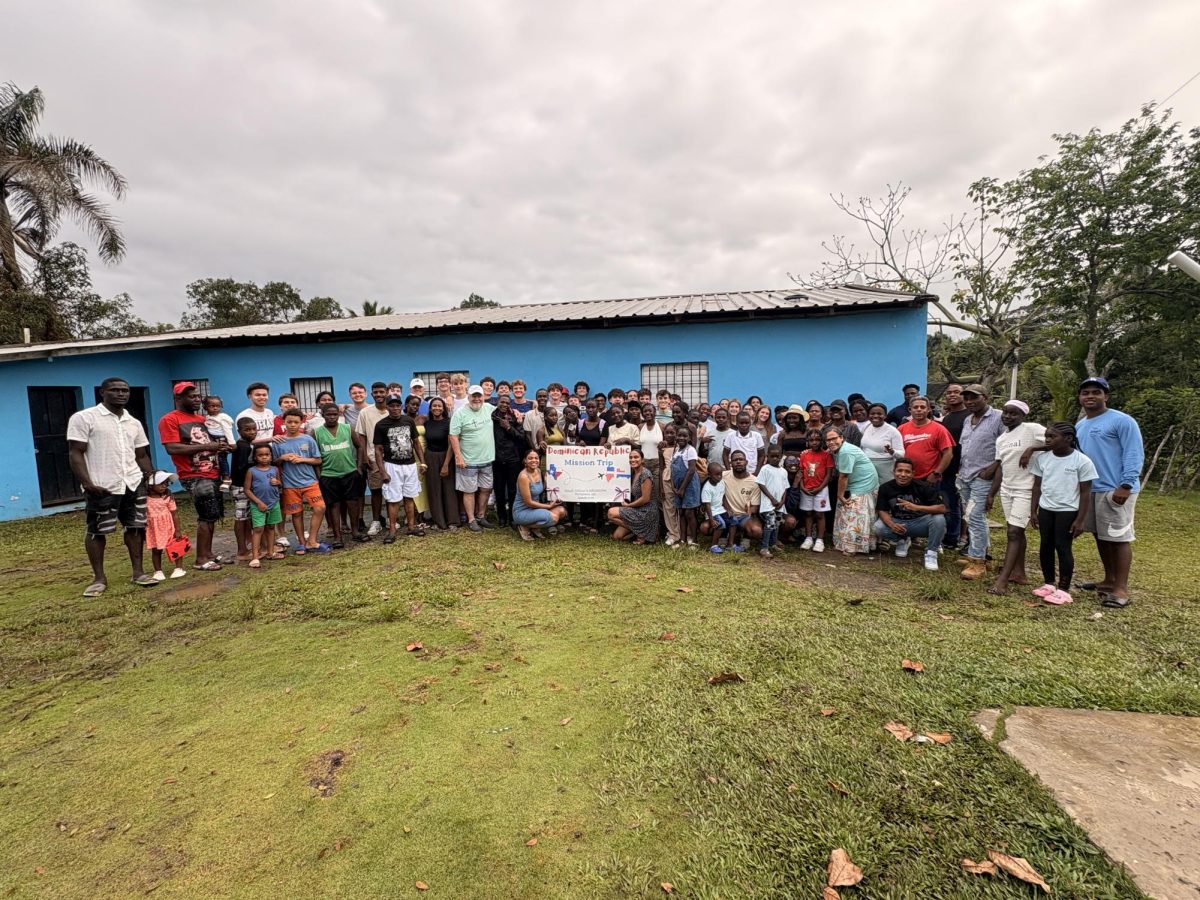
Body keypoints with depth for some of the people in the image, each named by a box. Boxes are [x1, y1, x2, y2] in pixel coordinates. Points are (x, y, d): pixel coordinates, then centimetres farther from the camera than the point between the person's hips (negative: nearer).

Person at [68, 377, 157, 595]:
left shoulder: (134, 423, 14)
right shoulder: (83, 418, -2)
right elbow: (75, 453, -7)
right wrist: (86, 483, -16)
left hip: (134, 483, 5)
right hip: (102, 487, -5)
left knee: (135, 527, 7)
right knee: (96, 531, 4)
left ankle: (138, 572, 16)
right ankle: (99, 578, 15)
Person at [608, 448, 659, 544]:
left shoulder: (645, 474, -17)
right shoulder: (633, 473, 9)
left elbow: (645, 498, -20)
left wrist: (628, 505, -10)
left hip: (646, 513, -8)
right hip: (637, 511, 8)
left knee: (611, 512, -12)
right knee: (616, 536, 4)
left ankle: (641, 533, -5)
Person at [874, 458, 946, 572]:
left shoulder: (923, 487, -17)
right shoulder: (885, 488, -10)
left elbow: (942, 508, -25)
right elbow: (882, 510, -7)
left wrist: (917, 507, -40)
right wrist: (891, 525, -29)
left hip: (920, 522, -2)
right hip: (898, 522, 2)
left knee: (939, 519, -32)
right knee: (878, 528, -26)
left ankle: (931, 552, -8)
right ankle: (902, 540, 9)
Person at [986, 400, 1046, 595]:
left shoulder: (1032, 429, -10)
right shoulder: (1001, 439, 11)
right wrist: (991, 494, 13)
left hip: (1025, 490, -7)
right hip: (1006, 490, 7)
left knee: (1014, 532, -10)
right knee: (1017, 532, 14)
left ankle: (1002, 580, -12)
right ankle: (1019, 573, 22)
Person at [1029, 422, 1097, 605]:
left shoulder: (1082, 461, -11)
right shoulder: (1042, 458, 0)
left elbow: (1086, 492, -8)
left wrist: (1081, 519, -10)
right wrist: (1033, 510, 6)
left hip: (1068, 511, -4)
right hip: (1045, 509, 5)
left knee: (1063, 547, -1)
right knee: (1046, 545, 10)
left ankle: (1064, 589, 9)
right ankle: (1048, 583, 22)